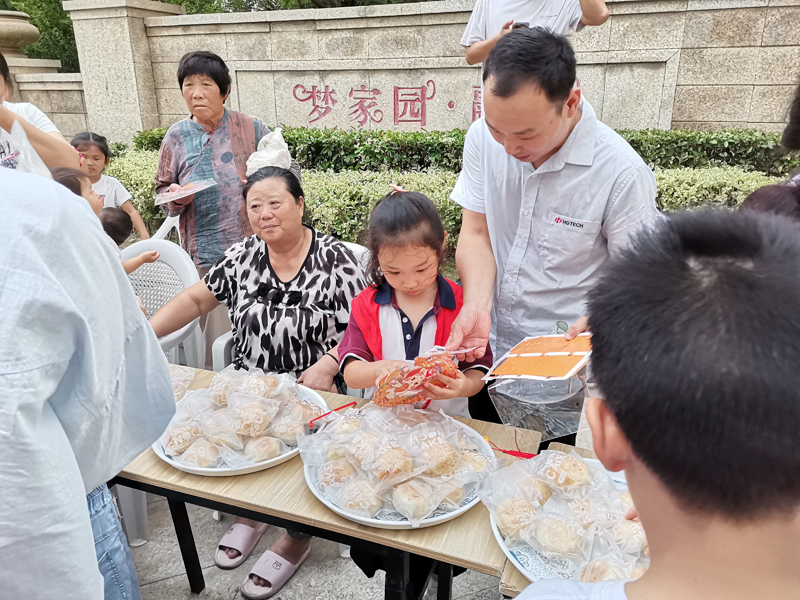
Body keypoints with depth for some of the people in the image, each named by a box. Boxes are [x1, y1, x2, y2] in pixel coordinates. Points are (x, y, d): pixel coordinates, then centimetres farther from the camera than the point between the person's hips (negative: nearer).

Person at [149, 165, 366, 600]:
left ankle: (296, 538, 7)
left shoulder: (334, 259, -9)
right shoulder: (242, 255, 5)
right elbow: (196, 300, 11)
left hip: (311, 390, -4)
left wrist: (326, 365, -26)